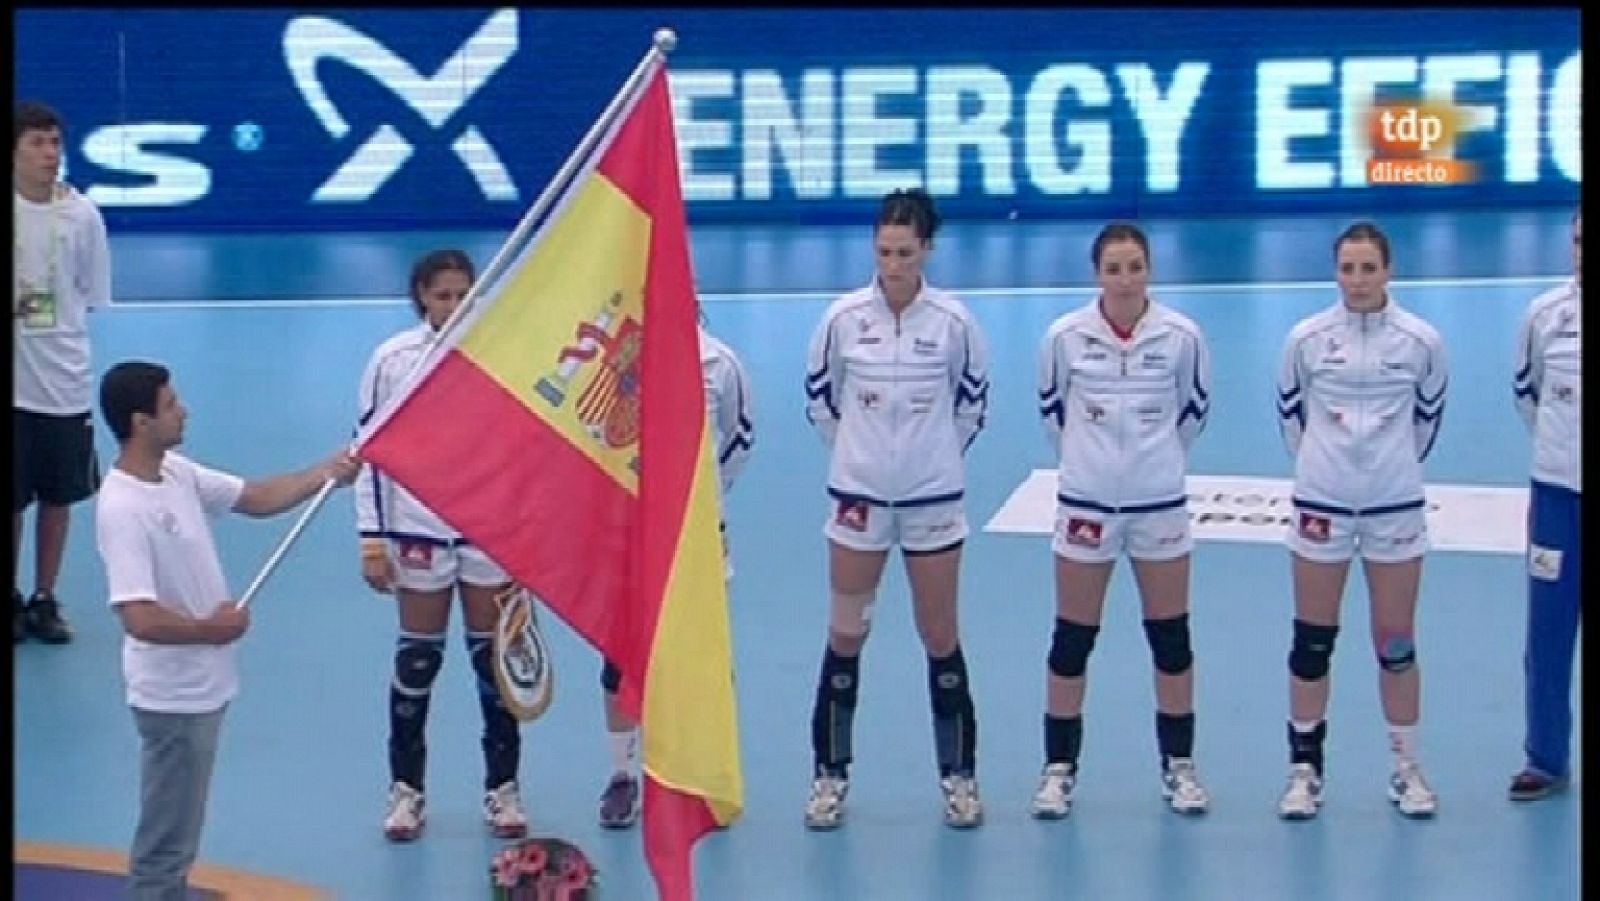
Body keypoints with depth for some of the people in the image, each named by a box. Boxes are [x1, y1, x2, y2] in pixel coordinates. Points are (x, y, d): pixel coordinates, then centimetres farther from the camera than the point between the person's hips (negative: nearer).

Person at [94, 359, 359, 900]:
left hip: (201, 686, 9)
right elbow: (141, 619, -33)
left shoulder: (176, 471, 1)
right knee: (166, 840, 2)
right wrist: (213, 629, -18)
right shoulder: (123, 508, -27)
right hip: (174, 695, -9)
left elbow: (257, 498, 12)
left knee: (178, 832, 21)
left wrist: (326, 474, -1)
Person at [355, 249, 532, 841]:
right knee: (417, 658, 5)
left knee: (495, 657, 6)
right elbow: (370, 448, -2)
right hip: (419, 530, -1)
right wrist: (372, 538, -6)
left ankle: (502, 787, 17)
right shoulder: (392, 359, -4)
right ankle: (407, 789, 16)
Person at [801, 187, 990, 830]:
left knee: (941, 637, 6)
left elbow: (973, 400, 7)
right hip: (859, 495, 1)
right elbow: (819, 395, 7)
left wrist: (934, 452, 11)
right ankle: (830, 775, 15)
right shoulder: (844, 317, -6)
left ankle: (958, 775, 17)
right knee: (845, 636, 5)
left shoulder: (952, 321, -7)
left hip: (933, 498, 0)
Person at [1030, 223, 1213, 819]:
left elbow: (1194, 409, 8)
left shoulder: (1181, 336, -8)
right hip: (1085, 503, -1)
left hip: (1160, 504, 1)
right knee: (1072, 639, 4)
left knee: (1171, 636, 8)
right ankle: (1058, 768, 15)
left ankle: (1178, 765, 21)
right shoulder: (1065, 336, -9)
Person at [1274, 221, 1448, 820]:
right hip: (1321, 505, 0)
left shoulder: (1420, 340, -5)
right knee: (1312, 642, 4)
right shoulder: (1307, 338, -5)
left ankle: (1406, 768, 18)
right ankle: (1304, 769, 14)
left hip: (1396, 507, 0)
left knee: (1396, 642, 6)